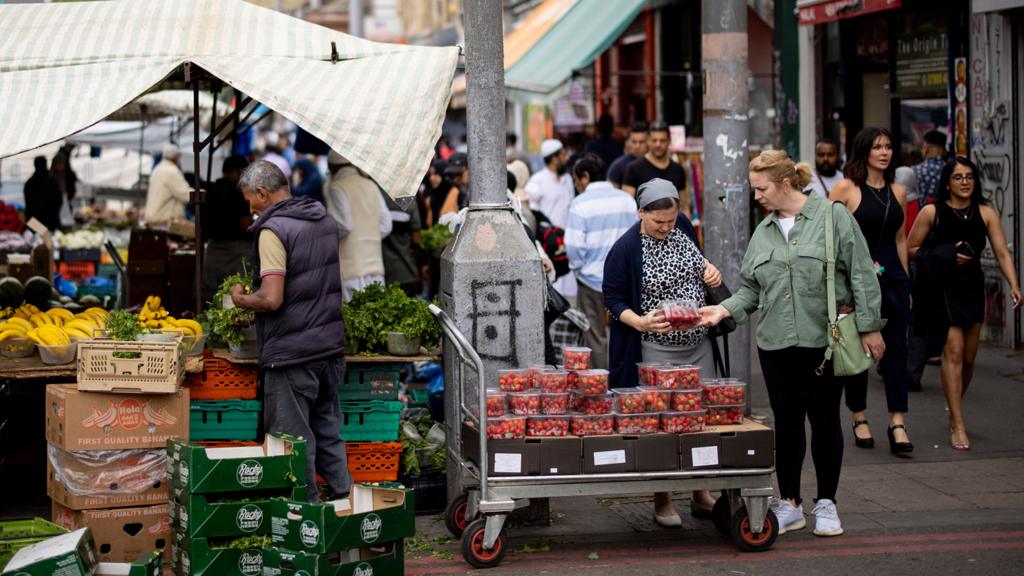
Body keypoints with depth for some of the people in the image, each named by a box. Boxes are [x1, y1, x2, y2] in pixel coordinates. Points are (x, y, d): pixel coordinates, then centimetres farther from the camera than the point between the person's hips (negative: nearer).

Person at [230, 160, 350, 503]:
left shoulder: (273, 230, -15)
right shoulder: (325, 222, 11)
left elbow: (272, 299, -23)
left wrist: (240, 299, -3)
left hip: (291, 353, -8)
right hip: (331, 346, 8)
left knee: (294, 439, 1)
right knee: (329, 433, 16)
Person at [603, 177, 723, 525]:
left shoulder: (682, 225, 2)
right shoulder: (625, 249, -15)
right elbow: (613, 300, -10)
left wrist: (710, 270, 1)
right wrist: (640, 322, -27)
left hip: (698, 345, 6)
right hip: (656, 351, -6)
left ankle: (701, 495, 21)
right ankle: (662, 501, 10)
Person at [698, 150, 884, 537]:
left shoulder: (833, 218, -3)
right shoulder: (763, 233, 12)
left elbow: (861, 276, -4)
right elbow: (751, 288, 16)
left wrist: (869, 327, -6)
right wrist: (725, 309, -1)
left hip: (825, 340, -4)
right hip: (777, 342, 4)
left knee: (824, 419, 4)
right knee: (786, 420, 7)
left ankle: (826, 505, 15)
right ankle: (789, 504, 17)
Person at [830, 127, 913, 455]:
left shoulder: (897, 192, 10)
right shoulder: (846, 189, -5)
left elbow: (900, 238, 17)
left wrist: (906, 281, 15)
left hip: (892, 274, 4)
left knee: (896, 348, -2)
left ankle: (898, 423, -4)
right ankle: (859, 419, 20)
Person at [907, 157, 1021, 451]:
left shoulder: (985, 213, 1)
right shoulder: (932, 212, -6)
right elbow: (911, 249, -1)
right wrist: (946, 257, -13)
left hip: (971, 288, 4)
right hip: (941, 287, -4)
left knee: (968, 357, 10)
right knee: (954, 349, -15)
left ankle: (954, 412, 36)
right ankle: (958, 426, -12)